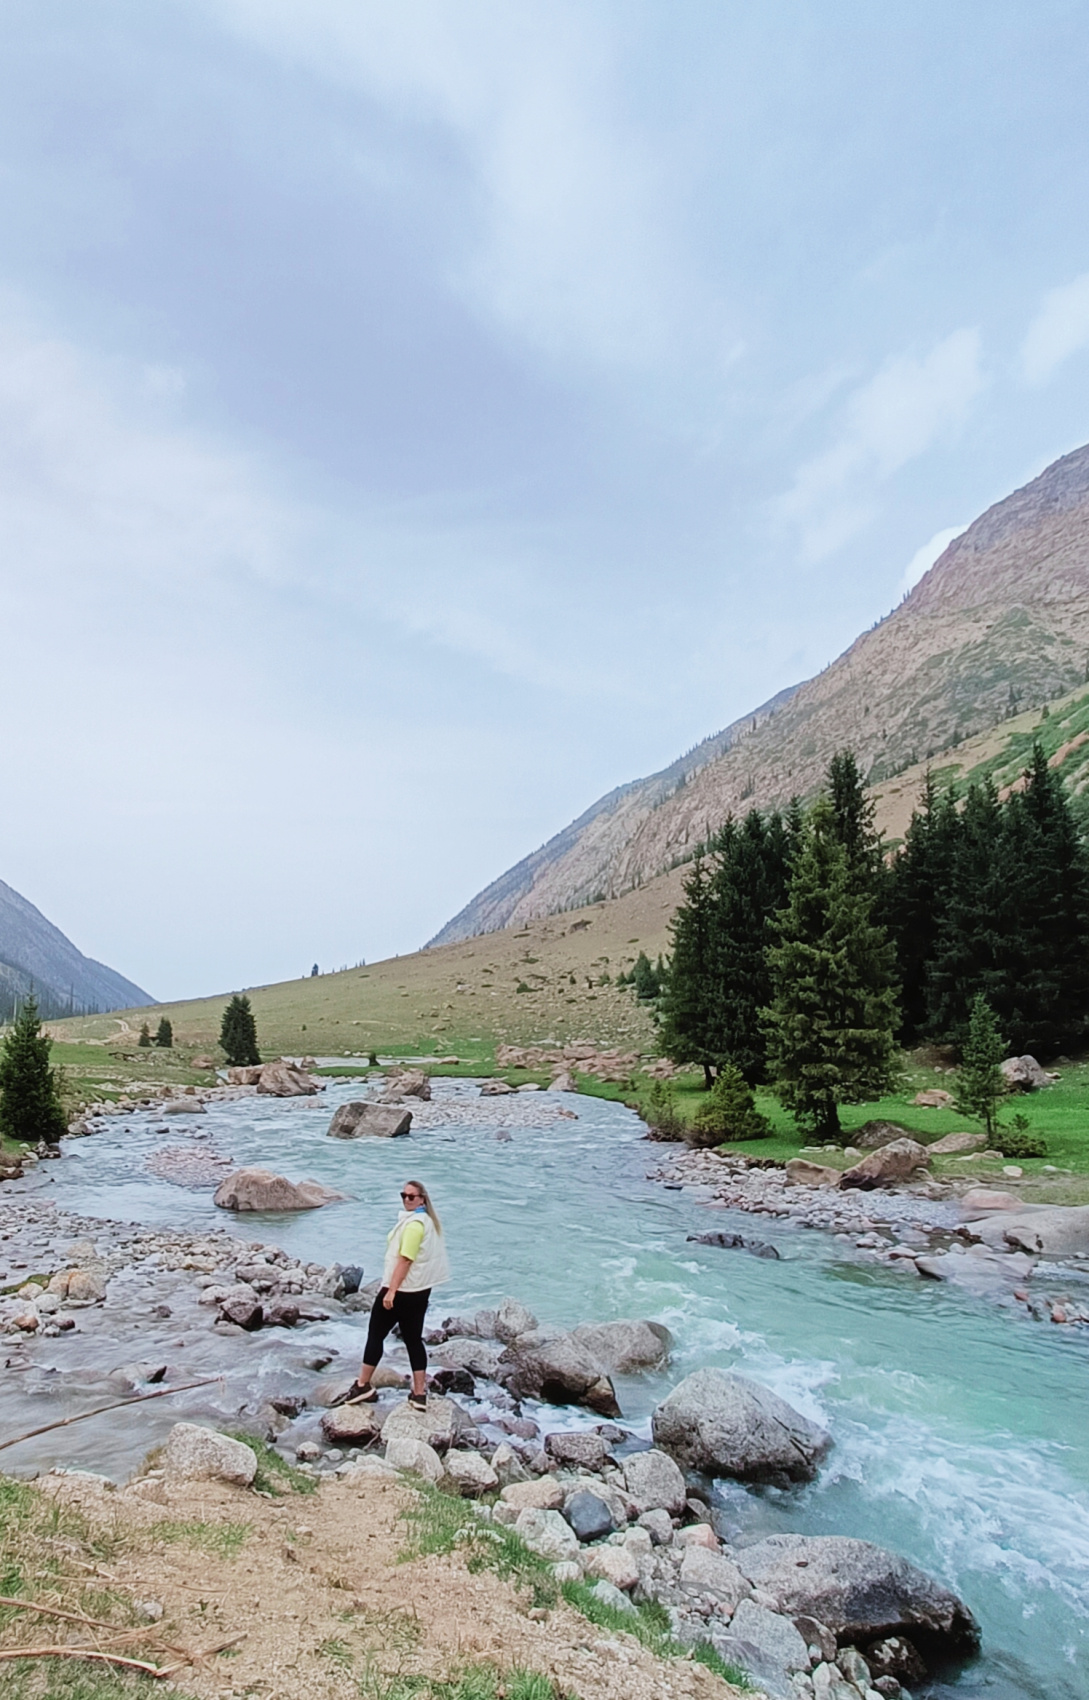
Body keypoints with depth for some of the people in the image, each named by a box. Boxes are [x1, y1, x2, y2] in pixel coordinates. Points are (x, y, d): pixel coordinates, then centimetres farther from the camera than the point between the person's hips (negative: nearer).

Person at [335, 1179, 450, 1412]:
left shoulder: (414, 1224, -19)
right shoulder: (428, 1221, 12)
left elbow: (404, 1260, -23)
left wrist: (391, 1291, -23)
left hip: (401, 1289, -9)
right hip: (421, 1290, 9)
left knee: (376, 1335, 5)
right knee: (414, 1340, 11)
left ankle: (363, 1386, 13)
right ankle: (419, 1394, 11)